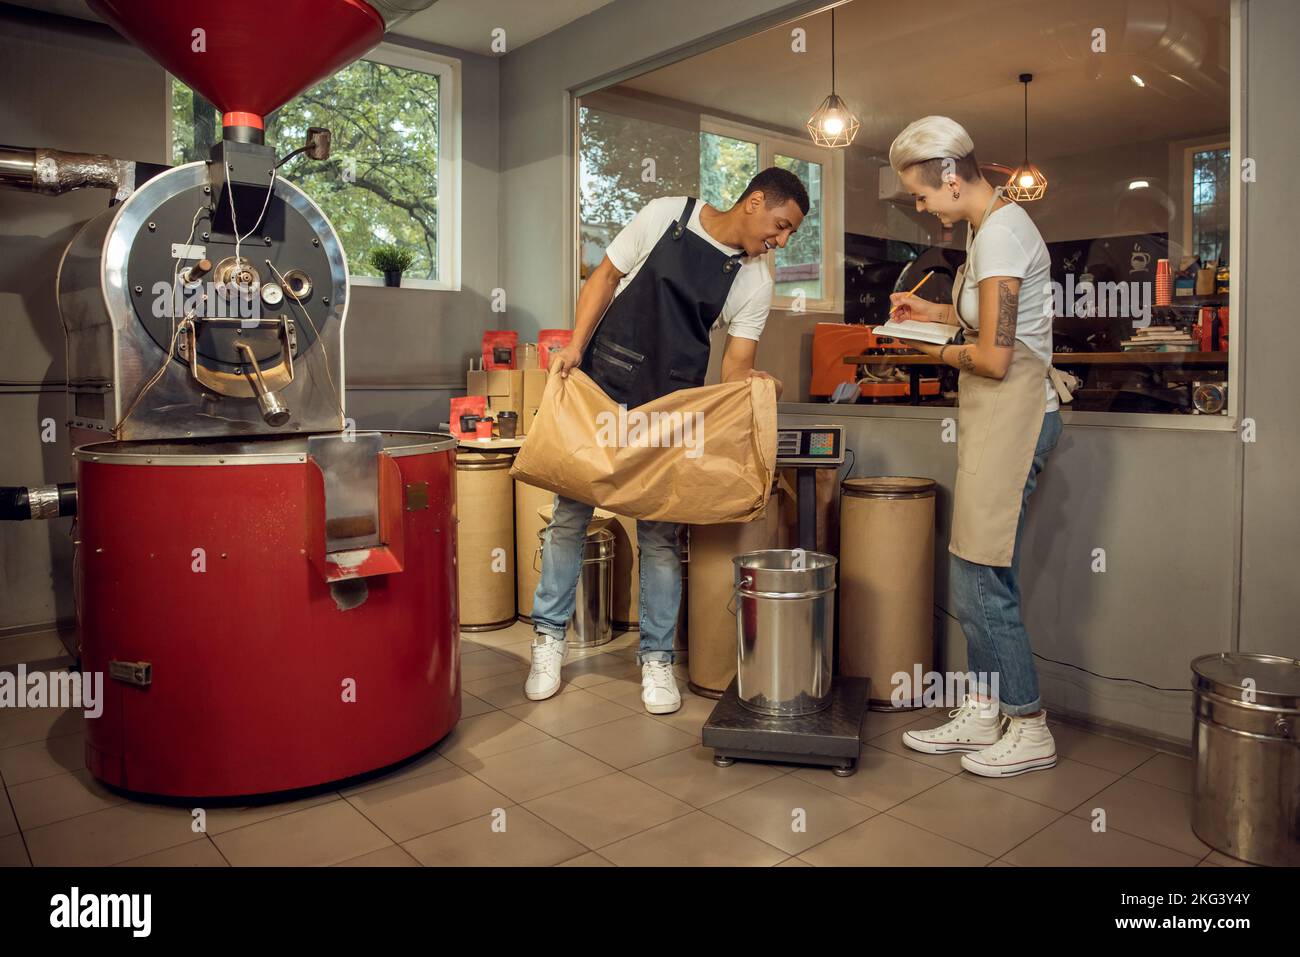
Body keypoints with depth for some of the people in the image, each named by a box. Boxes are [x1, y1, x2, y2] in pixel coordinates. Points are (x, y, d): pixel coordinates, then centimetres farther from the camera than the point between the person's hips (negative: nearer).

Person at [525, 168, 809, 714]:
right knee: (570, 515, 3)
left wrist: (750, 382, -25)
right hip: (599, 386, -1)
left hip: (671, 407, 1)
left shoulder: (755, 282, 1)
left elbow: (735, 367, -2)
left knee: (660, 533, 1)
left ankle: (656, 658, 14)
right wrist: (576, 345, -8)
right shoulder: (666, 216, -3)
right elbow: (605, 277, 3)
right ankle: (550, 638, 20)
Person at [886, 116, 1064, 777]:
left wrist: (937, 350, -2)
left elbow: (993, 357, -19)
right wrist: (934, 311, 15)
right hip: (992, 414, 10)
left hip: (1013, 411, -10)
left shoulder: (999, 235, -16)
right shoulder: (991, 223, 15)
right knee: (972, 574, 12)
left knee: (981, 579, -4)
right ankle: (981, 714, 22)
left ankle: (1029, 729, 11)